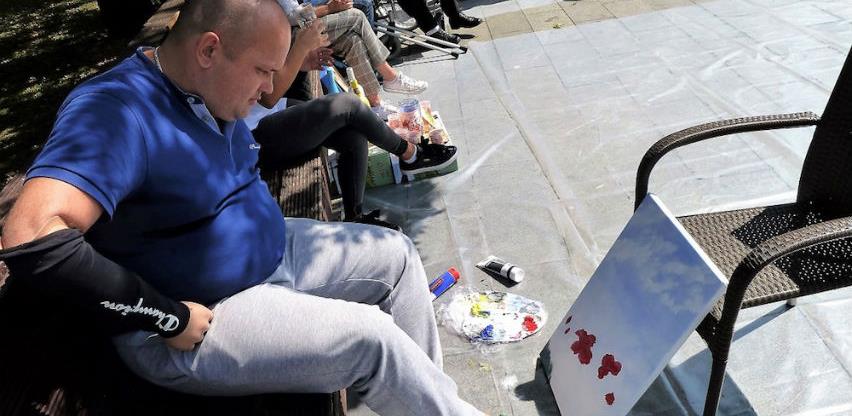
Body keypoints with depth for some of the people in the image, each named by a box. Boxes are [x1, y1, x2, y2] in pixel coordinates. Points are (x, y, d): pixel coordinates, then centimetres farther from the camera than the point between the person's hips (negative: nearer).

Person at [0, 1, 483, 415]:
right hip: (196, 318, -9)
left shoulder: (213, 93, 2)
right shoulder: (117, 110, -26)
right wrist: (170, 319, -28)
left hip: (273, 256, 9)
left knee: (397, 253, 10)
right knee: (372, 336, -19)